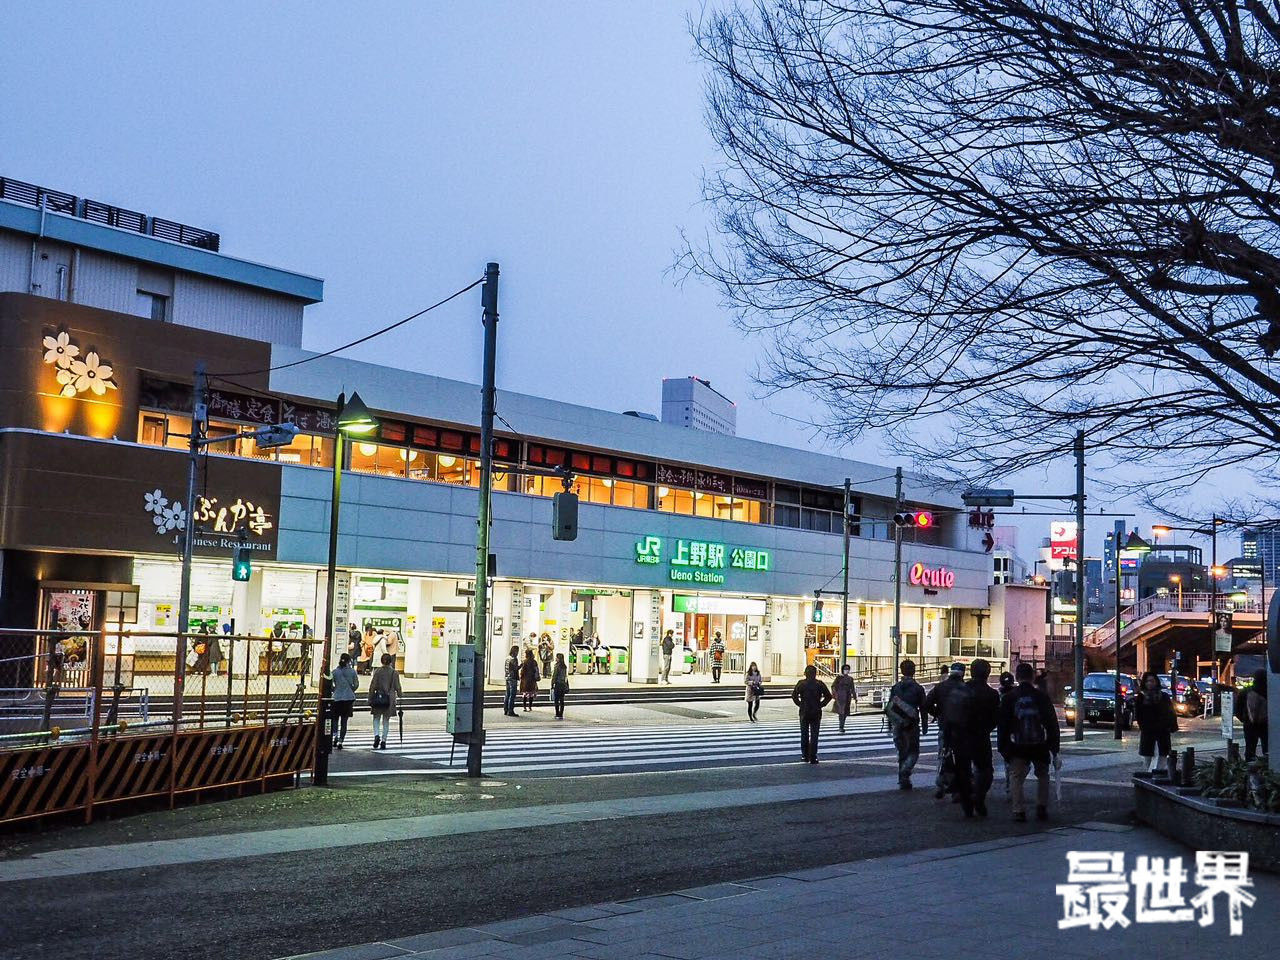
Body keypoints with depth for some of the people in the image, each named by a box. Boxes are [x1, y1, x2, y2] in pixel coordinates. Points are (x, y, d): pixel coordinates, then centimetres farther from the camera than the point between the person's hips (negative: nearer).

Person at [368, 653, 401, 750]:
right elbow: (397, 687, 0)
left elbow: (372, 687, -3)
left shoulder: (377, 672, -4)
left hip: (378, 698, -1)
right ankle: (383, 741, 6)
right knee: (386, 720, 9)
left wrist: (370, 700, 3)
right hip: (390, 699, 1)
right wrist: (400, 695, 16)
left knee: (376, 718, 12)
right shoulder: (394, 673, -3)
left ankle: (376, 735, -11)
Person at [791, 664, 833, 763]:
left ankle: (805, 756, 15)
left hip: (804, 712, 0)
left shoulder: (801, 683, -2)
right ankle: (813, 757, -3)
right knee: (814, 735, 2)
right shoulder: (820, 684, -1)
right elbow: (828, 696, -4)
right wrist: (821, 704, 2)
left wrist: (800, 704, -1)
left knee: (804, 735, 12)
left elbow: (794, 695, -10)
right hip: (816, 713, 0)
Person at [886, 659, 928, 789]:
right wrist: (925, 726, 5)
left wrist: (890, 724, 14)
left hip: (897, 725, 3)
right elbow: (923, 709, -2)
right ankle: (905, 772, -19)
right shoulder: (918, 688, -4)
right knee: (913, 751, 5)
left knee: (902, 752, 14)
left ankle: (903, 781, 15)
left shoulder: (895, 687, 4)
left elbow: (889, 707, 6)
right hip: (912, 725, -3)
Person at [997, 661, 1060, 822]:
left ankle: (1019, 811, -6)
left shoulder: (1009, 698, 1)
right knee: (1043, 775, 20)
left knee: (1016, 777, 4)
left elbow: (1002, 725, 2)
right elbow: (1052, 724, 4)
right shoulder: (1042, 696, 2)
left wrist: (1002, 747, 8)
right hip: (1040, 746, 1)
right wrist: (1054, 747, 9)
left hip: (1018, 748, -1)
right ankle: (1042, 809, 14)